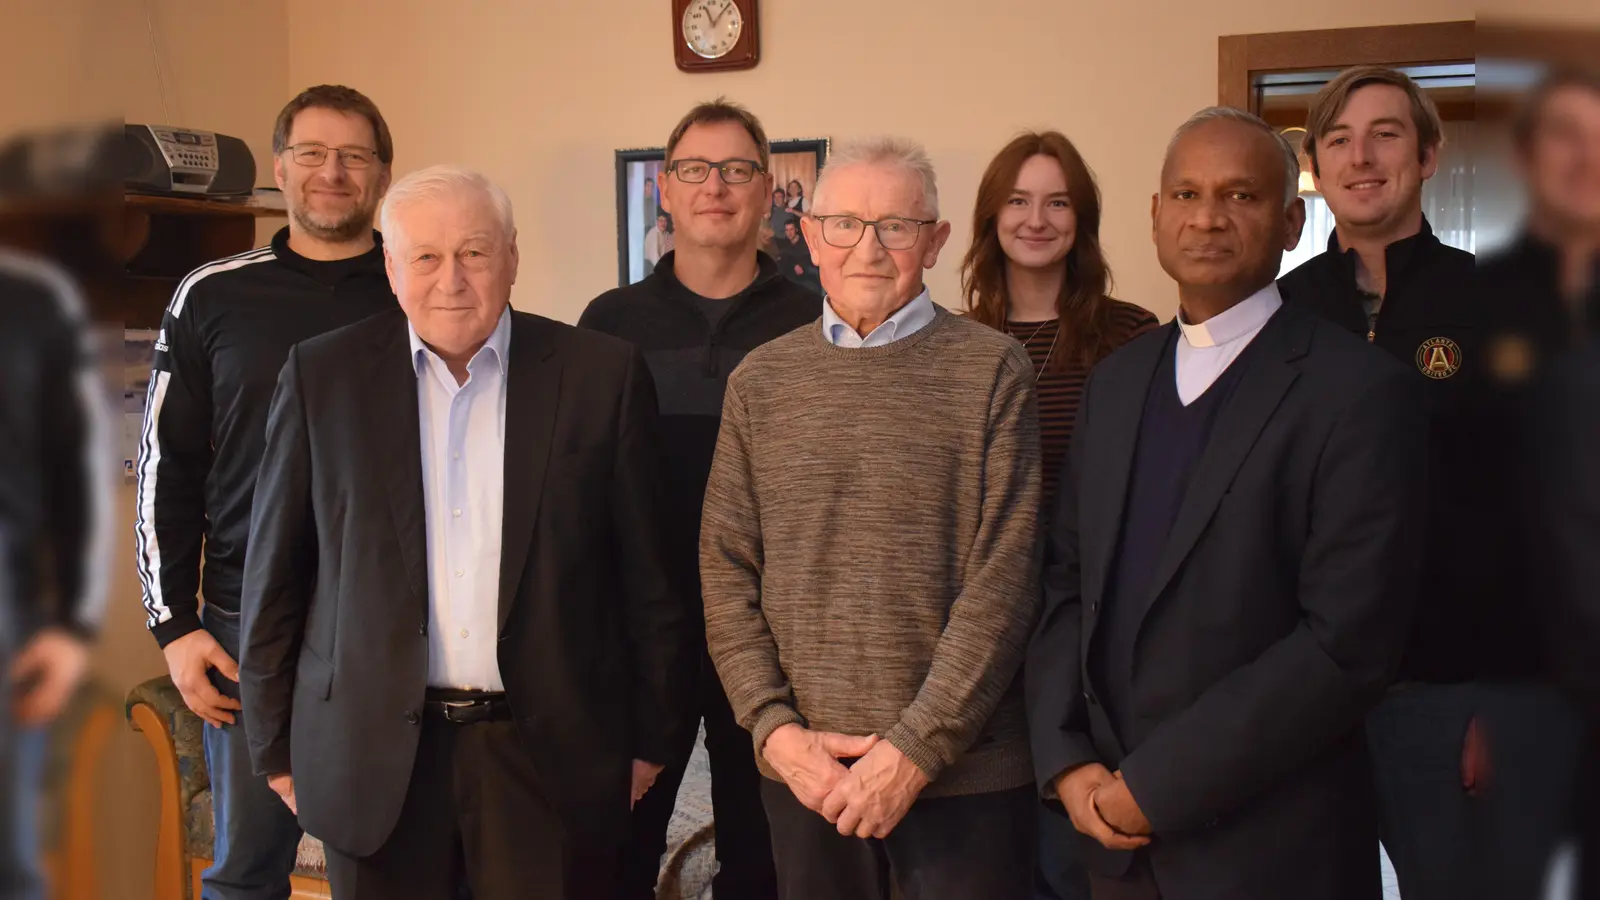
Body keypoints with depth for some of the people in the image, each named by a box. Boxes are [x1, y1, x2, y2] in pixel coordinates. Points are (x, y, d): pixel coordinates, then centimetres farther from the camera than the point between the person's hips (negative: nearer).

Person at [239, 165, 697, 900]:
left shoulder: (602, 375, -2)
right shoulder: (322, 376, 0)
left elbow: (646, 575, 2)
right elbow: (276, 573, 5)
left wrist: (650, 734, 4)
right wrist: (276, 743, 6)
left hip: (549, 752, -1)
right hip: (374, 752, 1)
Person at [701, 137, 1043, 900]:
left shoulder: (992, 371, -4)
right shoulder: (761, 379, 5)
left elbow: (1002, 581, -8)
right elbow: (726, 570, 5)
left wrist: (917, 747, -12)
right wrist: (773, 725, -5)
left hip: (964, 769, -2)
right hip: (805, 770, 3)